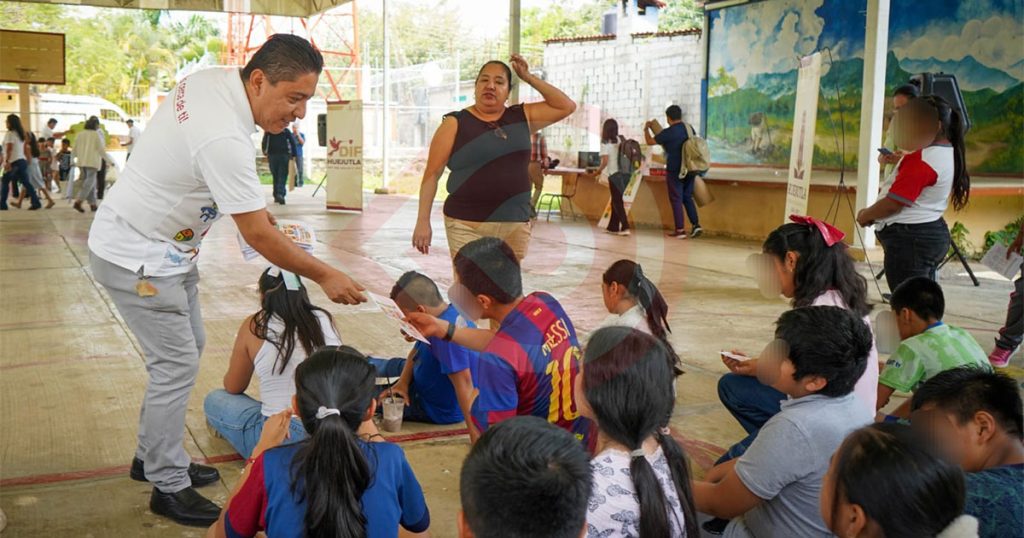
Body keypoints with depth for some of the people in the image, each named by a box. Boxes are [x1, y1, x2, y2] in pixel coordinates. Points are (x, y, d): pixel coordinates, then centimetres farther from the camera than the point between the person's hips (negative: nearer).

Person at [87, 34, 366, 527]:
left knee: (188, 346, 17)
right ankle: (169, 487, 10)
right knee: (177, 365, -5)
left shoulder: (209, 78, -5)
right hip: (137, 259, -10)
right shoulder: (225, 140, -32)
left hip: (166, 246, 10)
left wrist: (250, 206, 6)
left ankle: (154, 456, 32)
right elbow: (258, 237, -25)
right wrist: (324, 276, -15)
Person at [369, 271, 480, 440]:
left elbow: (464, 382, -40)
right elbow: (417, 351, 5)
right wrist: (403, 382, -6)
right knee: (396, 365, 33)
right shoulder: (451, 310, -8)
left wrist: (474, 433, -40)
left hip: (441, 411, -9)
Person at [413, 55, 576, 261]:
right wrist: (423, 221, -7)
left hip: (515, 226, 4)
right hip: (467, 226, -3)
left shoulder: (522, 117, 11)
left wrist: (529, 78, 7)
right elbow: (432, 174, -1)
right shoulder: (455, 123, 1)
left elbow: (566, 106, 12)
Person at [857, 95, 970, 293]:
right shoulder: (948, 153, 12)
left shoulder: (921, 159, -21)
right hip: (933, 233, 11)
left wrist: (865, 215, -6)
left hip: (910, 238, -11)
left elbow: (893, 203, -22)